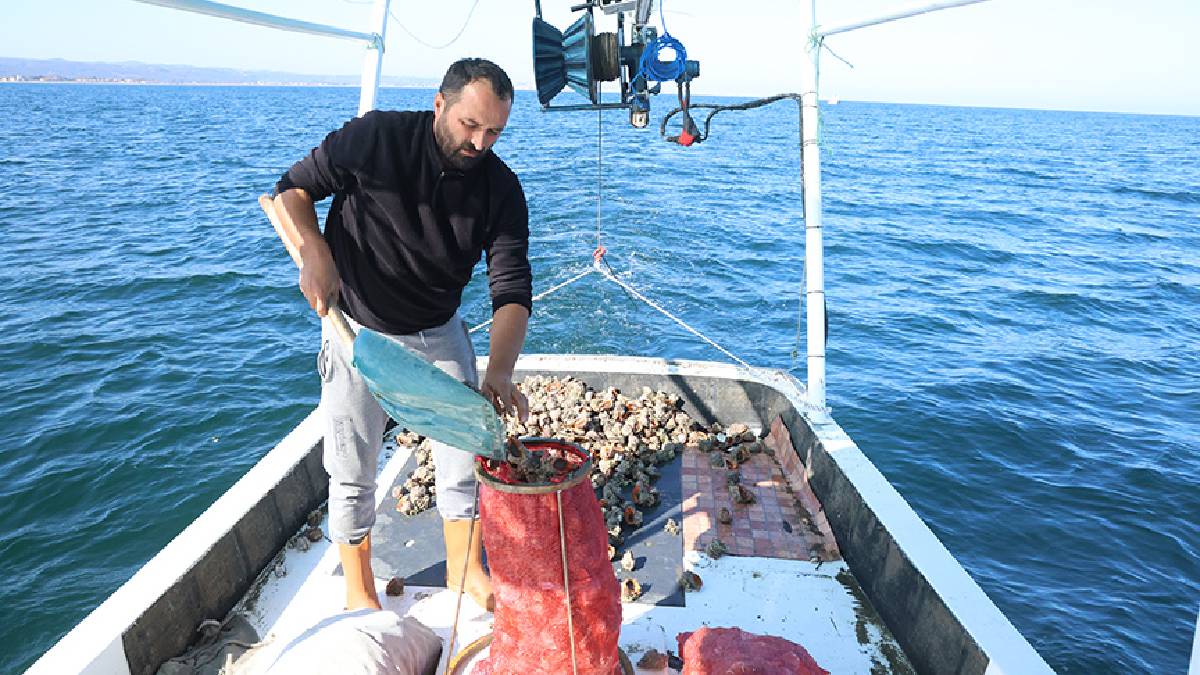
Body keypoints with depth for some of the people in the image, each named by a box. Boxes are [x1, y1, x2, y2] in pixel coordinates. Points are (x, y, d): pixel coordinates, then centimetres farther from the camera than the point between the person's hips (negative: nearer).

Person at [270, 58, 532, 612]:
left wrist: (499, 370, -32)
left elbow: (512, 287, -17)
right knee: (353, 474, 7)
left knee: (466, 453, 7)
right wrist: (315, 254, -26)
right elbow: (292, 189, -7)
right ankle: (359, 591, 28)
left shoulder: (501, 188, -12)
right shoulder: (375, 138, -18)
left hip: (439, 333, 3)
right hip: (357, 330, -2)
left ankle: (464, 570, 30)